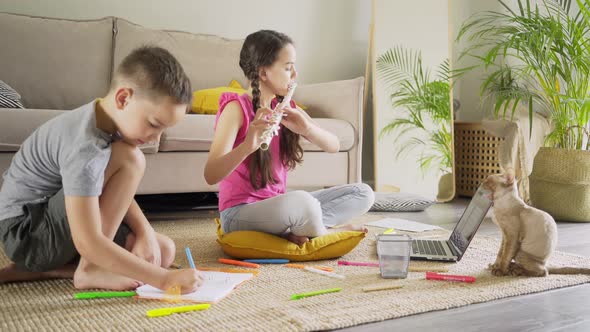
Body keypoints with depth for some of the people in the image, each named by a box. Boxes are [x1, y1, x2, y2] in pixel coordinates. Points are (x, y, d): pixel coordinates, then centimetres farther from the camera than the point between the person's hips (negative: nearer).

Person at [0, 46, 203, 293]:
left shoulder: (109, 120, -3)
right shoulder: (85, 147, -30)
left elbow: (117, 191, 4)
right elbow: (89, 243, -34)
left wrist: (145, 232, -13)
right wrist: (163, 278, -33)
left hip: (57, 225, 9)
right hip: (26, 233, -9)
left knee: (164, 251, -1)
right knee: (128, 159, -24)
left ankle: (41, 270, -1)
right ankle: (90, 269, -15)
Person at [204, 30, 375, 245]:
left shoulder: (284, 106, 7)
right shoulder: (236, 108, -13)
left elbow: (333, 146, 2)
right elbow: (211, 175, -25)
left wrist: (306, 128, -19)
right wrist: (248, 145, -43)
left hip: (278, 206, 7)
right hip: (240, 212, -7)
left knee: (363, 193, -1)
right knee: (301, 200, -38)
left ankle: (296, 230, -12)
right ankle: (323, 233, -6)